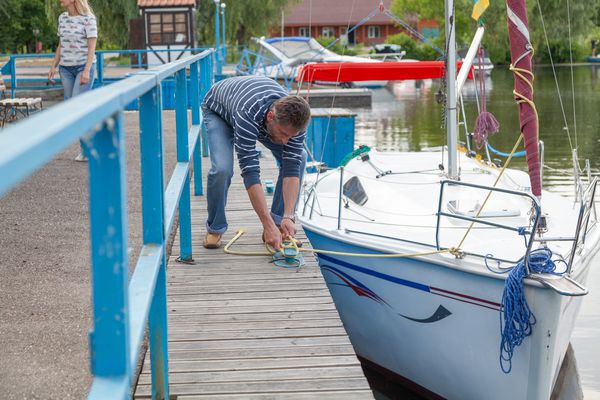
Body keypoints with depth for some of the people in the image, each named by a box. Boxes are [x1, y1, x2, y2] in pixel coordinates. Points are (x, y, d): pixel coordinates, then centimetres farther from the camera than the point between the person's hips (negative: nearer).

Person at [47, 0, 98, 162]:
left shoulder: (88, 18, -9)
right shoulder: (62, 18, 10)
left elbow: (92, 47, -13)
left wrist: (86, 71, -21)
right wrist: (53, 67, 9)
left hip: (84, 67, -6)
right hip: (66, 68, 6)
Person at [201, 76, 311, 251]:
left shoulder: (294, 119, -33)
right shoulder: (248, 115, -48)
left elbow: (292, 167, -30)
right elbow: (250, 171, -47)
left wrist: (288, 217, -39)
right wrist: (268, 225, -49)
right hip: (218, 110, -4)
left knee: (299, 158, -14)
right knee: (222, 168, -29)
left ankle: (278, 223, -1)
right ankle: (215, 228, -3)